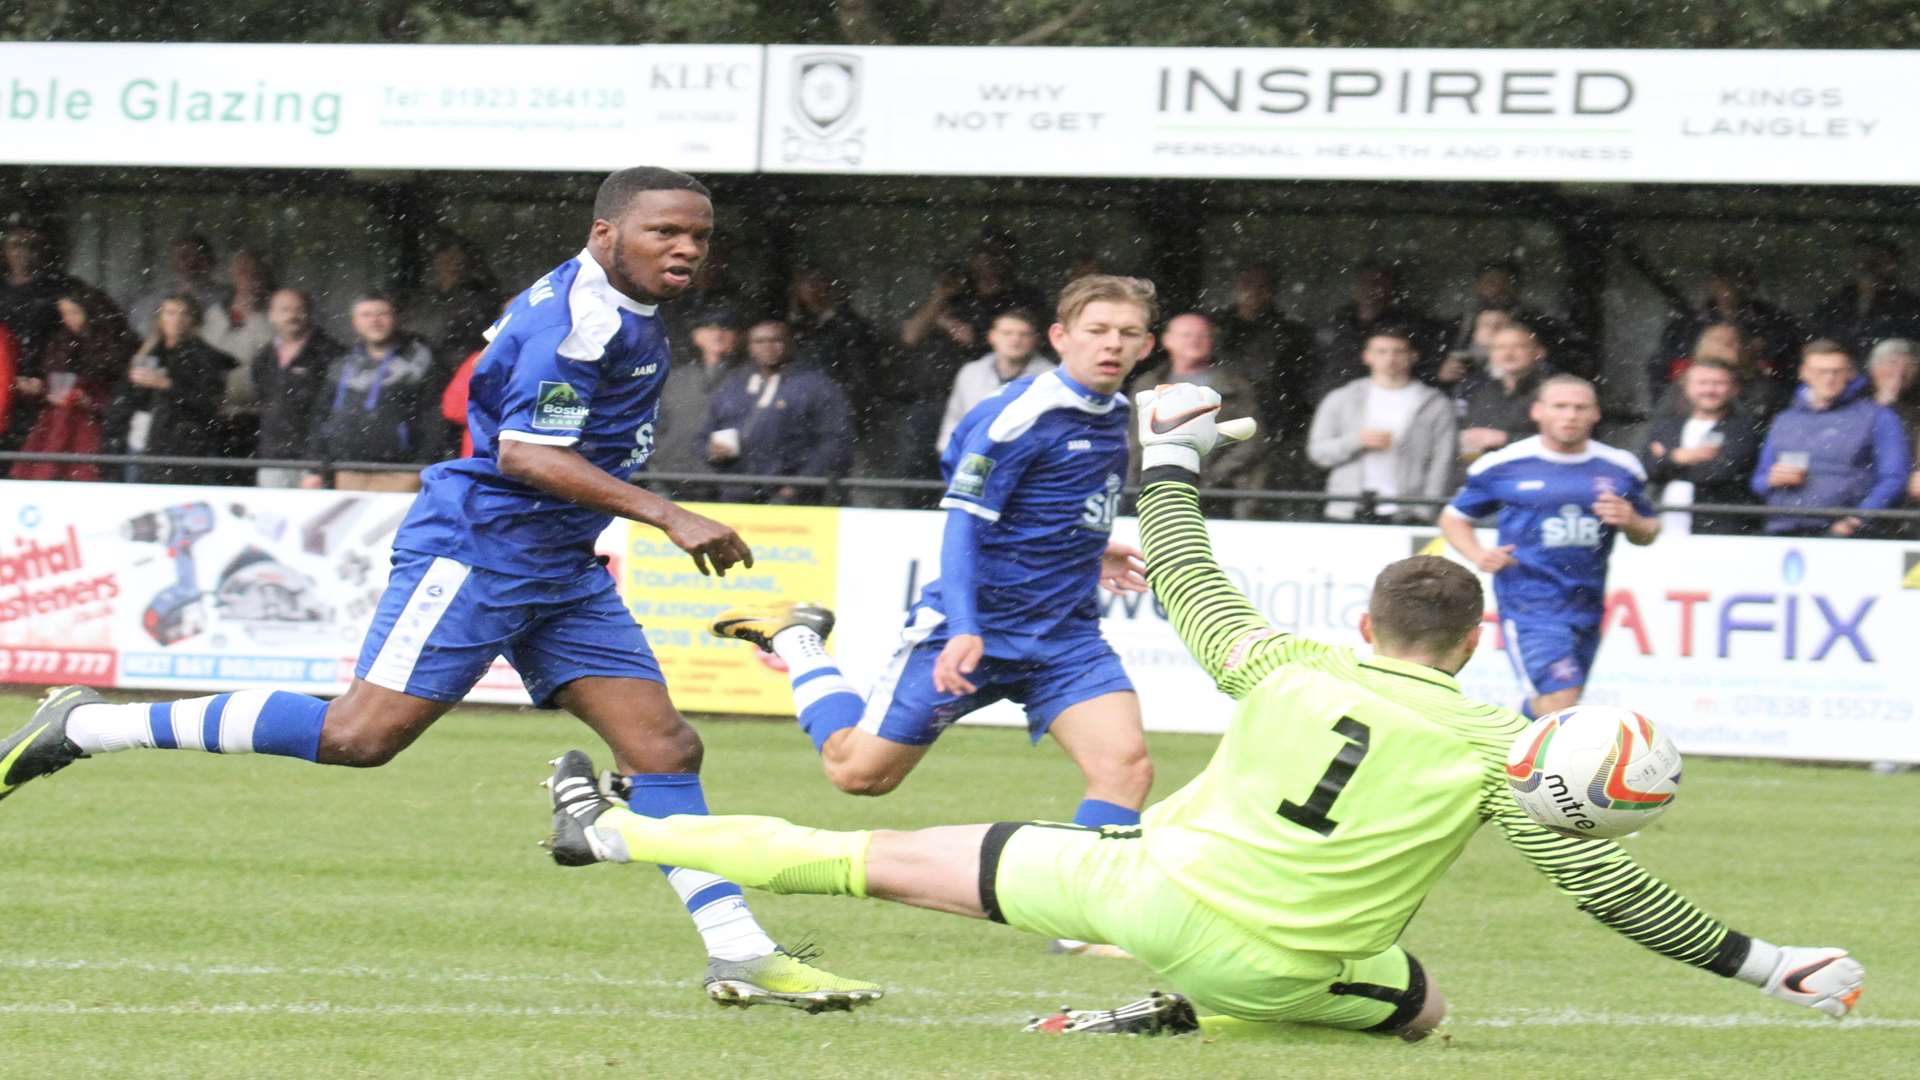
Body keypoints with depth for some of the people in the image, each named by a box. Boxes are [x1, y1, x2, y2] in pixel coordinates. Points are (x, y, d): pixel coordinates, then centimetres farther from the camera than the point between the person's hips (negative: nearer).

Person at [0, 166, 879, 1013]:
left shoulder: (620, 312, 15)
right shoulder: (583, 315, -16)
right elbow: (525, 453, -24)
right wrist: (666, 517, -25)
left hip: (559, 567, 10)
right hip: (478, 548, -10)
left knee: (665, 747, 1)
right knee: (361, 734, -14)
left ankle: (740, 954, 1)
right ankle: (84, 728, -6)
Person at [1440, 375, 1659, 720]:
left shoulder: (1621, 468, 8)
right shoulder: (1502, 465, 0)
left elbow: (1649, 531, 19)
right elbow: (1453, 517, 10)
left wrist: (1630, 521, -5)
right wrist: (1478, 555, -10)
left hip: (1587, 609, 5)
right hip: (1529, 606, -5)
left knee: (1543, 710, 13)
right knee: (1560, 698, -20)